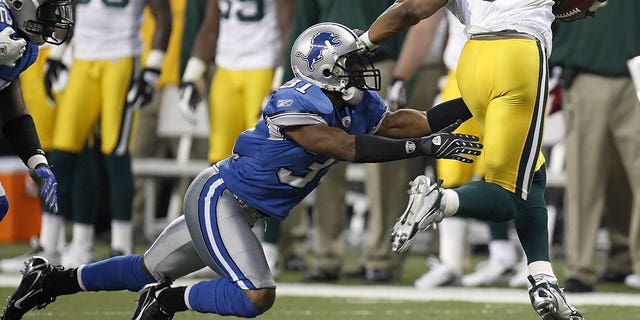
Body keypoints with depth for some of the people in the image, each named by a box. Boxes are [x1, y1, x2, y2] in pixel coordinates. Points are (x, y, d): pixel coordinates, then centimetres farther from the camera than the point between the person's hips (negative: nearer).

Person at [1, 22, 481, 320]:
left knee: (150, 271, 20)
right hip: (219, 199, -9)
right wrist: (426, 146, -41)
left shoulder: (358, 106, -1)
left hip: (244, 209, 9)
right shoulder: (296, 105, -27)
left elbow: (406, 123, -2)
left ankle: (50, 280, 32)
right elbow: (348, 148, -37)